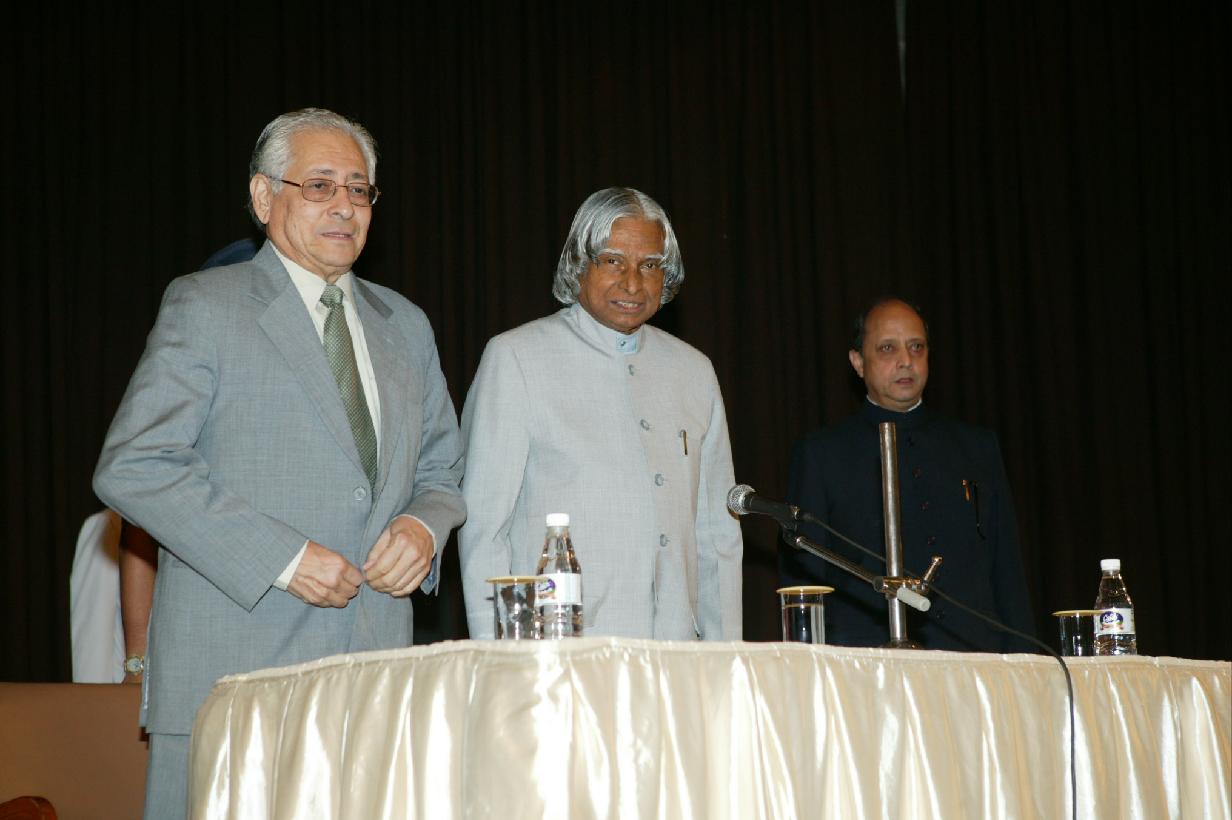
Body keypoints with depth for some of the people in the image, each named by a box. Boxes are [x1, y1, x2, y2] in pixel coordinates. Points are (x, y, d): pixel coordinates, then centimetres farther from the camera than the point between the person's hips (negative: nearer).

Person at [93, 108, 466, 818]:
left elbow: (441, 471, 25)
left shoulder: (404, 326, 19)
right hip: (234, 669, -5)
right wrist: (281, 558, -15)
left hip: (377, 655, 5)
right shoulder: (204, 307, 1)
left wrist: (424, 527, 0)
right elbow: (132, 468, -9)